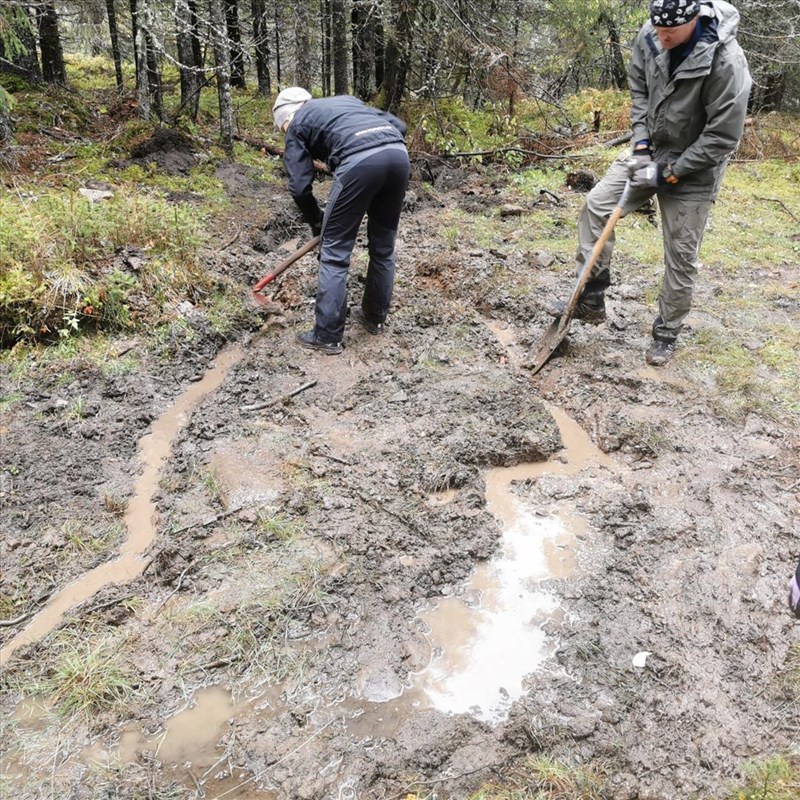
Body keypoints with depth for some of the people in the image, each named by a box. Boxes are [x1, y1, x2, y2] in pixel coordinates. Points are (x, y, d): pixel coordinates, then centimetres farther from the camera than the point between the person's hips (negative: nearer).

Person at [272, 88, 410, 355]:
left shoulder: (297, 124, 21)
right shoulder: (345, 100, 36)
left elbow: (300, 186, 12)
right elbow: (399, 126, 28)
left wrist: (315, 221, 27)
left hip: (359, 161, -6)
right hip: (398, 152, 6)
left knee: (335, 252, 6)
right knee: (383, 247, 21)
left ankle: (327, 336, 10)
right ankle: (375, 317, 35)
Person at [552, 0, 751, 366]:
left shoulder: (726, 61, -28)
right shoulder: (650, 36, -13)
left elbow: (723, 137, -23)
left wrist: (667, 173, -21)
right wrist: (641, 146, -7)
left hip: (692, 170, -5)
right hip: (650, 152, 5)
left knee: (681, 256, 1)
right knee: (596, 205, -6)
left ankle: (666, 333, 20)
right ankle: (591, 298, 4)